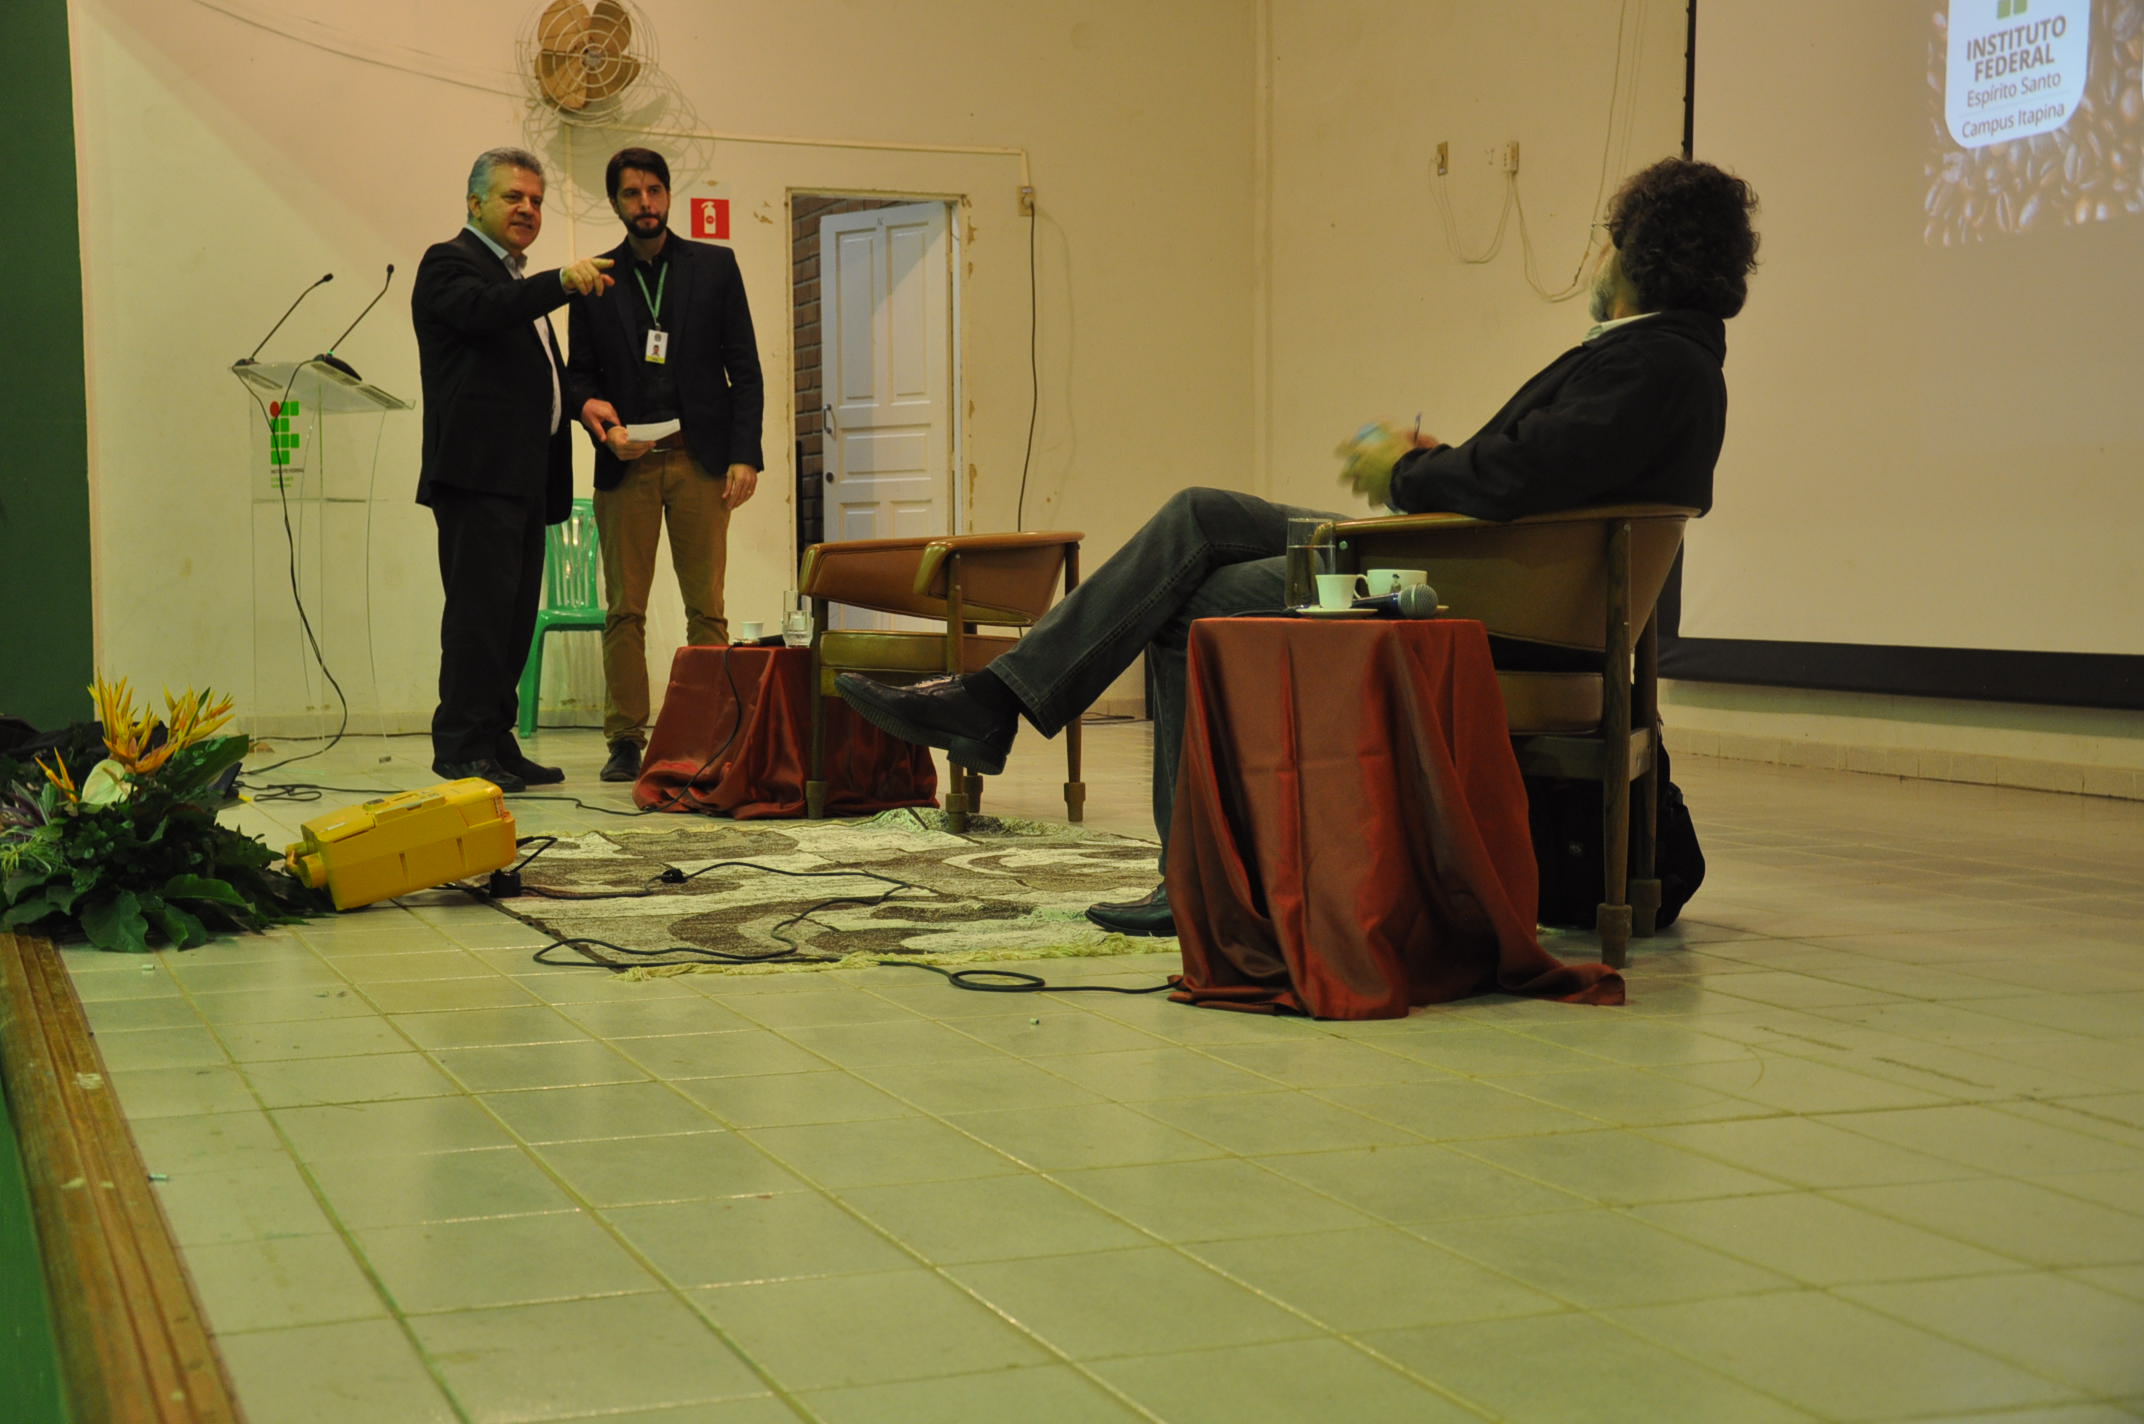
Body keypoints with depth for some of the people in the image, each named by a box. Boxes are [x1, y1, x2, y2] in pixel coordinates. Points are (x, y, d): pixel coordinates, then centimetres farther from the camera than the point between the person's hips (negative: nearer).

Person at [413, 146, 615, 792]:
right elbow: (482, 310, -24)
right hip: (478, 472, -9)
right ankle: (460, 747, -9)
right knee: (480, 608, -11)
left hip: (524, 474, 9)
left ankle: (496, 742, 13)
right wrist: (560, 281, -35)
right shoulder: (450, 263, -1)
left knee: (514, 613, 8)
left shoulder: (519, 280, 26)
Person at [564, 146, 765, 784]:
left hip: (700, 459, -1)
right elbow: (578, 372, 12)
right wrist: (596, 411, -11)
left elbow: (744, 368, 6)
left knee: (706, 607, -2)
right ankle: (626, 740, 3)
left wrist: (744, 455, -4)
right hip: (627, 463, 1)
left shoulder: (715, 266, 8)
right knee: (625, 610, -1)